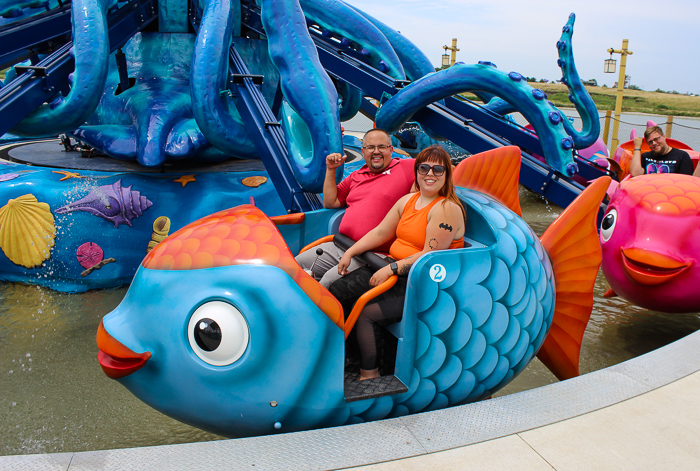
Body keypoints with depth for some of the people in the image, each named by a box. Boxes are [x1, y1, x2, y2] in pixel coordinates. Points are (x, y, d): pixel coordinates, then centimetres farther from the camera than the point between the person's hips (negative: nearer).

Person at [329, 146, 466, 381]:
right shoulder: (408, 200, 11)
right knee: (337, 291, -6)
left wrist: (391, 269, -23)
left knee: (365, 312, -21)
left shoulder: (447, 209, -14)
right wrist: (350, 252, 5)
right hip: (394, 268, 8)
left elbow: (430, 255, -20)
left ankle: (369, 375, -6)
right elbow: (381, 232, 14)